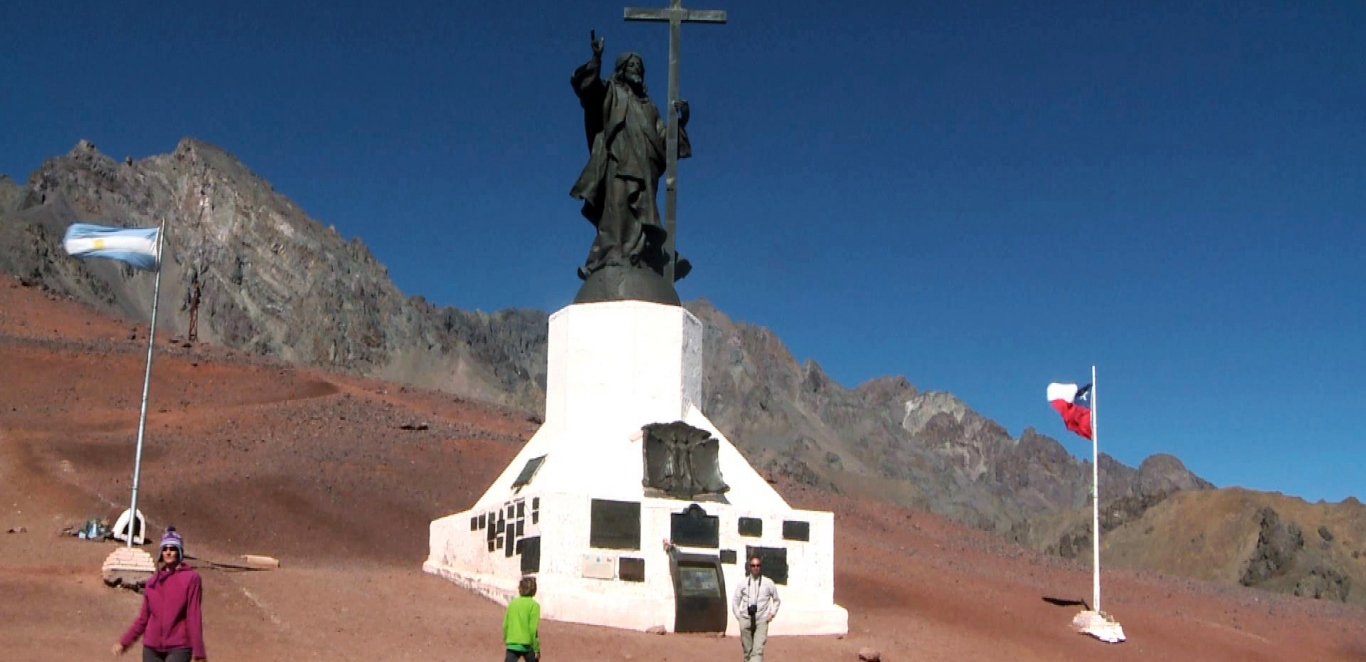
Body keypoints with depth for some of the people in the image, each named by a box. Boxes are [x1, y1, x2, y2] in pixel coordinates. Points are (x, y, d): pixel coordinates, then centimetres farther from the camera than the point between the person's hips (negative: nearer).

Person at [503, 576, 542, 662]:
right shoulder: (534, 605, -6)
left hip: (512, 645, 3)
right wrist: (537, 649, -4)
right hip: (527, 645, -3)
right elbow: (533, 629, -10)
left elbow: (505, 625, 9)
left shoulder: (512, 603, 7)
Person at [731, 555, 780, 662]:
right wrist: (738, 616, 5)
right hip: (746, 620, 2)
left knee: (758, 650, -15)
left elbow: (776, 600, 16)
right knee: (747, 650, 7)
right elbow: (735, 602, 13)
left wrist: (772, 614, 6)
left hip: (761, 621, -2)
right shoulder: (743, 583, 4)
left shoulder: (768, 583, 2)